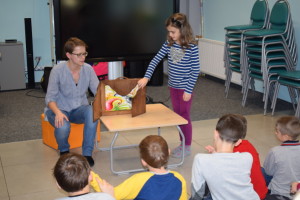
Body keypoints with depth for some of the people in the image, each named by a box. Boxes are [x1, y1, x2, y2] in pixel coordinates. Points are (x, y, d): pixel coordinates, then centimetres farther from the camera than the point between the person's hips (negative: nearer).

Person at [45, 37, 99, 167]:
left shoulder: (88, 69, -6)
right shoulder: (57, 70, -15)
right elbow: (50, 98, -13)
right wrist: (57, 112, -34)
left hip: (79, 109, 2)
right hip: (60, 109, -2)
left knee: (92, 112, -33)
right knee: (63, 127, -36)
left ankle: (87, 154, -19)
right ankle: (64, 151, 2)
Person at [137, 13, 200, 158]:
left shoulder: (191, 47, -17)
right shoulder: (169, 43, -1)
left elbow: (196, 70, -15)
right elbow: (156, 60, -1)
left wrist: (188, 90, -15)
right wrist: (146, 77, -12)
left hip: (185, 88, -6)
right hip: (173, 86, 6)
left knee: (184, 116, 6)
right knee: (177, 115, 16)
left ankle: (187, 147, 21)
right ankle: (182, 143, 32)